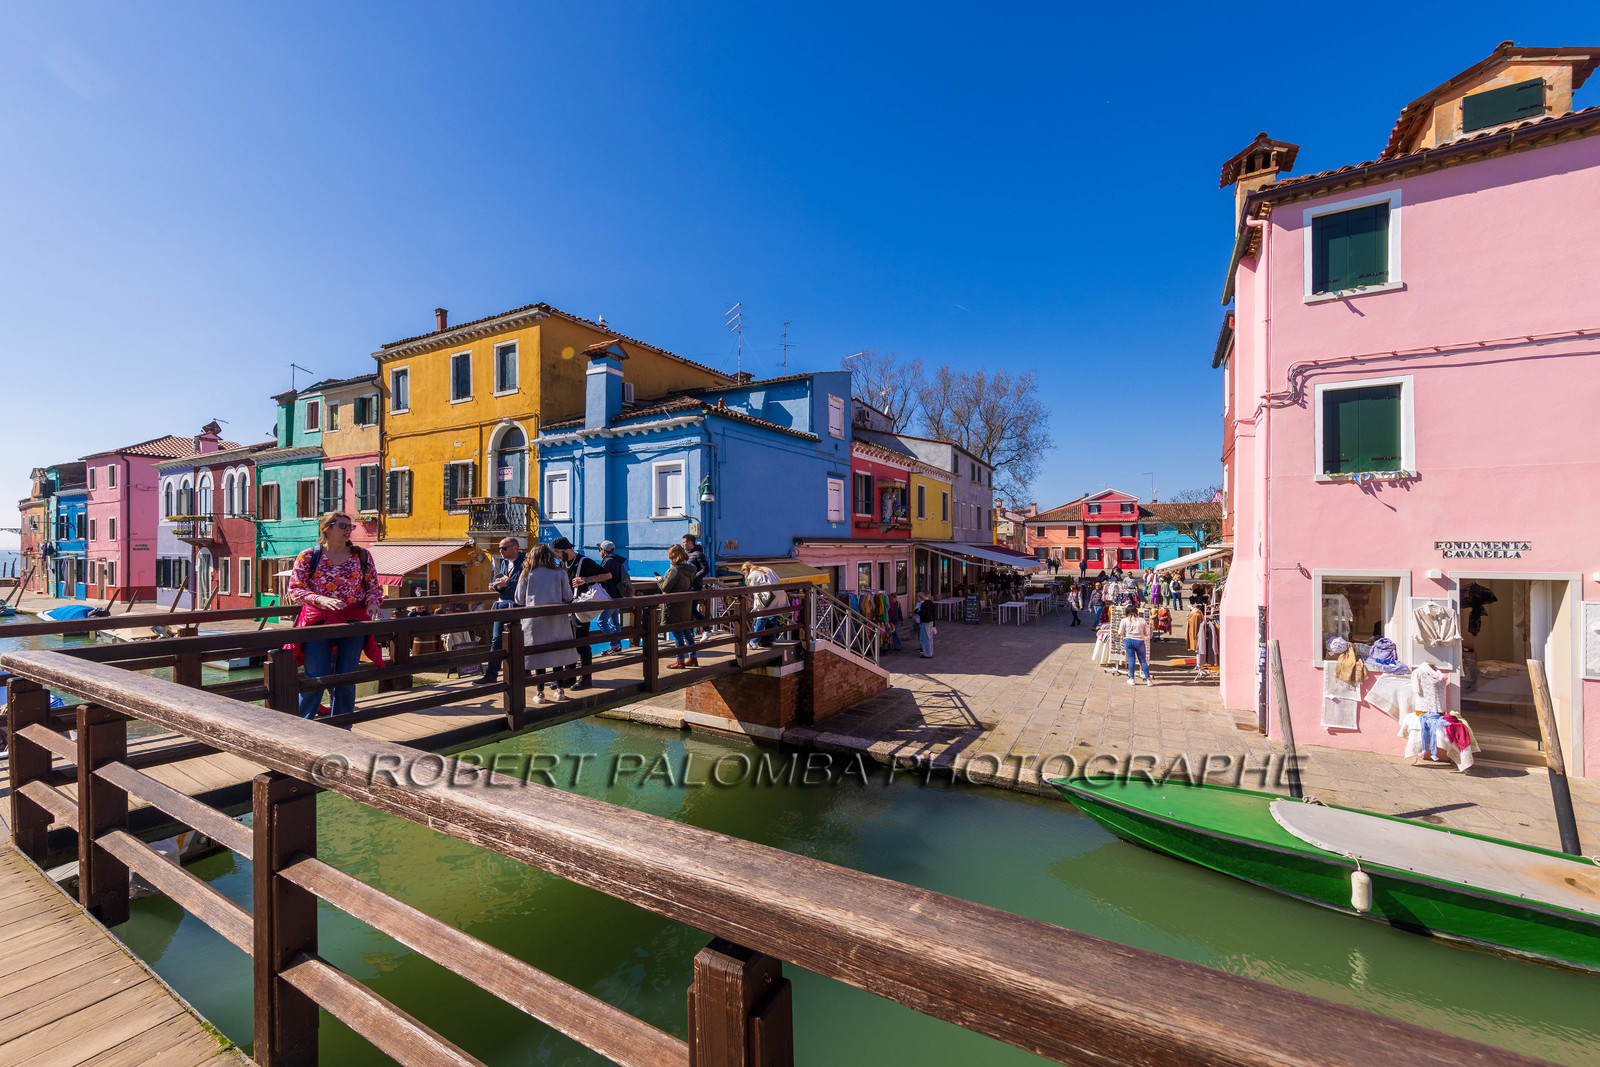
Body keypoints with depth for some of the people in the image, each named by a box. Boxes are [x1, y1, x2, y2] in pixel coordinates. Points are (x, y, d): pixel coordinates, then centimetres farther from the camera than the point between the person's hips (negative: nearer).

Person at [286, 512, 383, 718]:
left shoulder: (362, 556, 8)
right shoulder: (307, 557, 2)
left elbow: (374, 586, 12)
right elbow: (295, 590, -1)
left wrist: (372, 602, -9)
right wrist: (321, 600, -18)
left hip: (353, 624, 2)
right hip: (318, 622, -2)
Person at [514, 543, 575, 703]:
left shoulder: (526, 574, -1)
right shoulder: (560, 573, -2)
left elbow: (518, 600, 4)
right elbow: (568, 597, 0)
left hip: (534, 620, 0)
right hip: (556, 619, 0)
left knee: (538, 655, 6)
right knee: (557, 653, 11)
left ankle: (540, 693, 9)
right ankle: (559, 689, 16)